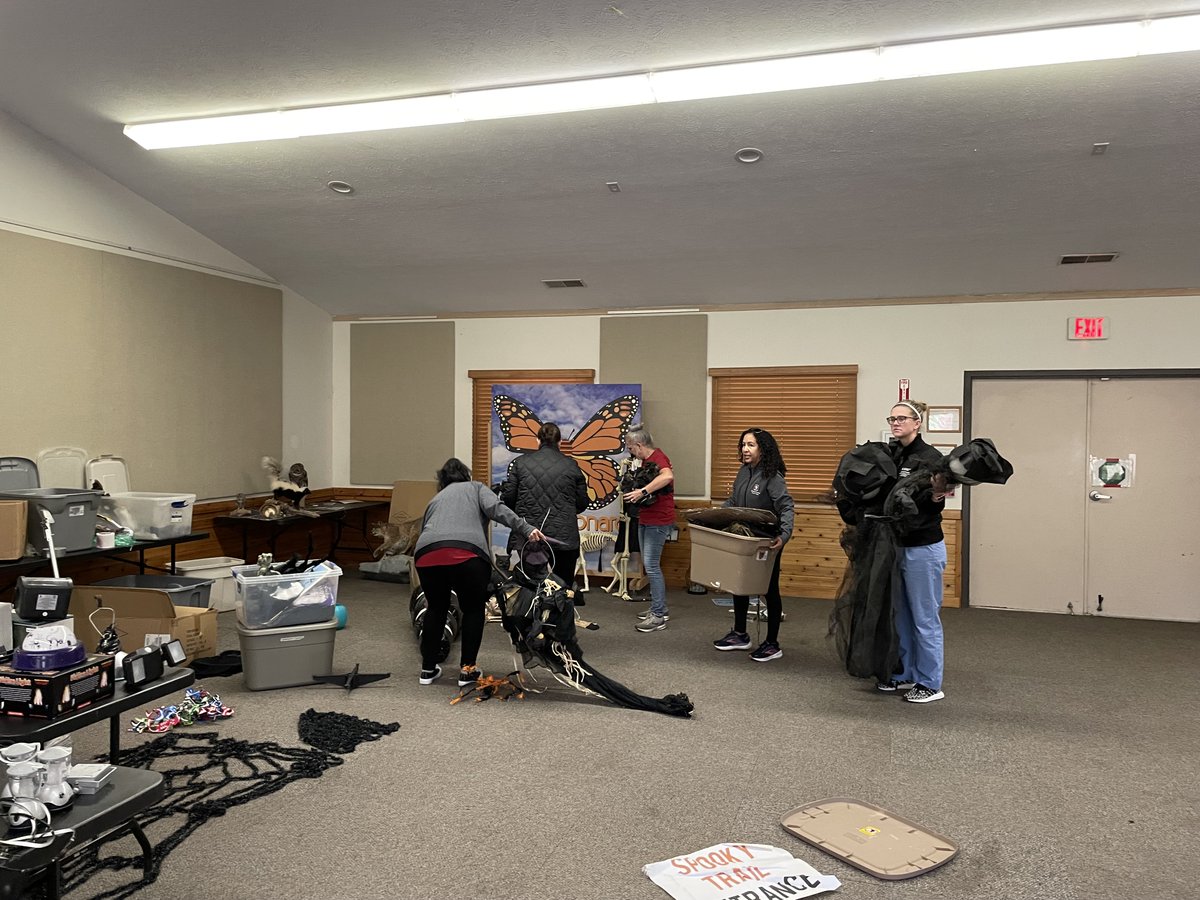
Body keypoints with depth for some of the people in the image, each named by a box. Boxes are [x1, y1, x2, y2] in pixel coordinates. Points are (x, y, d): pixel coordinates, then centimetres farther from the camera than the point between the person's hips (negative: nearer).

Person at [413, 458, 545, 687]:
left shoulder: (435, 499, 34)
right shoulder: (476, 488, 25)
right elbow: (496, 509, 4)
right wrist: (527, 529, -6)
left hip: (427, 554, 4)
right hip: (467, 554, -3)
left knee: (436, 608, 26)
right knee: (473, 610, 19)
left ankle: (428, 669, 30)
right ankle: (467, 670, 20)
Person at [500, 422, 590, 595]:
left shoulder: (521, 462, 1)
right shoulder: (571, 465, 1)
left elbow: (508, 497, 2)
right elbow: (582, 503, 5)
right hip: (564, 536, -1)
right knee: (564, 584, 9)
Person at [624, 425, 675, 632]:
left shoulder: (658, 458, -18)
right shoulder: (646, 460, 13)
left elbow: (668, 476, -39)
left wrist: (643, 491, -38)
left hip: (658, 521, -11)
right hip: (645, 519, 11)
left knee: (651, 565, -10)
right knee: (649, 565, 15)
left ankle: (658, 616, -6)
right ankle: (659, 608, 25)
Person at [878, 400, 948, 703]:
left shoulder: (930, 458, -12)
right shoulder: (889, 454, 8)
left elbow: (933, 506, -15)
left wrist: (936, 497, -36)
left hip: (923, 549, -7)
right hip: (895, 546, 7)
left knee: (925, 619, 1)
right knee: (900, 616, 15)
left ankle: (930, 683, 11)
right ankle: (904, 675, 26)